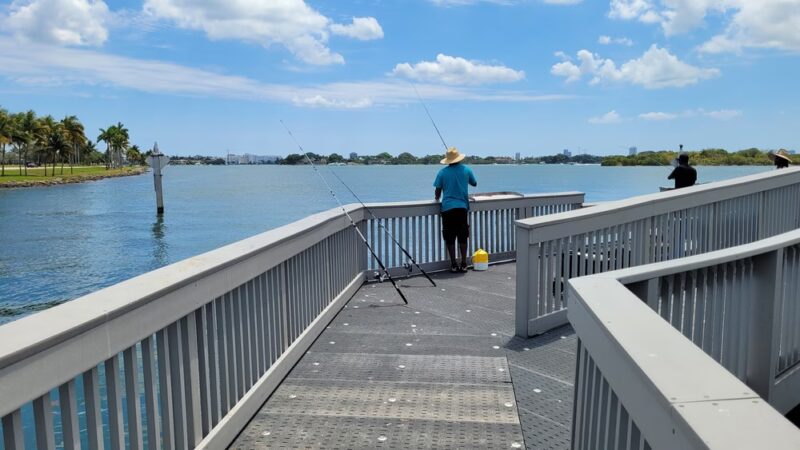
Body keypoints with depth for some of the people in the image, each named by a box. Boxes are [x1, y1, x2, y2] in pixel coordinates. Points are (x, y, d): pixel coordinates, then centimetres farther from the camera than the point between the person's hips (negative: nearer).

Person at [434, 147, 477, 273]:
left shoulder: (442, 172, -2)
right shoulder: (466, 170, 2)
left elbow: (438, 191, 1)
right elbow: (474, 183, 18)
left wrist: (437, 198, 22)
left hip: (447, 208, -1)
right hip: (462, 207, 1)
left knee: (450, 238, 6)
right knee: (462, 237, 10)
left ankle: (454, 264, 7)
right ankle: (463, 264, 12)